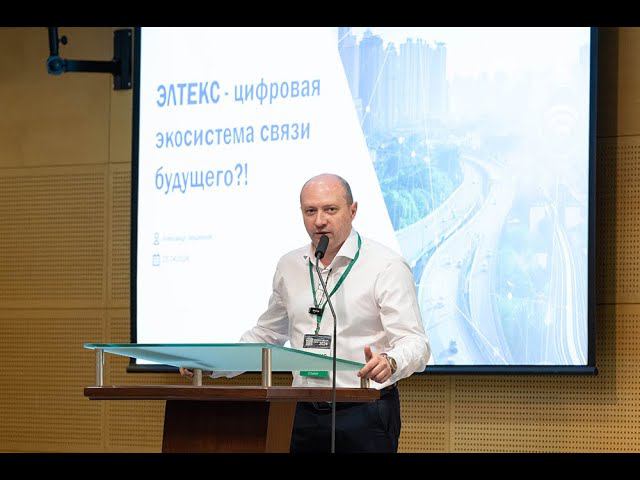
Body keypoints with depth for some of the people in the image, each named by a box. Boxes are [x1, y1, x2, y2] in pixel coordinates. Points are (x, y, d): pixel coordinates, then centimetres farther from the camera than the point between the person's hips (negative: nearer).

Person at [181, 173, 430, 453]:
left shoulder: (387, 267, -7)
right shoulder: (289, 266, 11)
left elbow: (414, 343, -14)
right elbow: (267, 334, 23)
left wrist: (389, 363, -36)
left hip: (364, 413, -5)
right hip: (304, 415, 5)